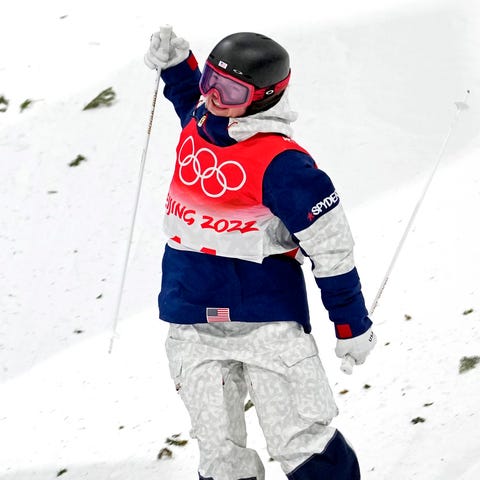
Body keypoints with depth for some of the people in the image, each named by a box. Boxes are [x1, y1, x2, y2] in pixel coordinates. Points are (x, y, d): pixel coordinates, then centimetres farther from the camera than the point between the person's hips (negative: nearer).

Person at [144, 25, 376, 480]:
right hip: (193, 326, 6)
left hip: (267, 322, -6)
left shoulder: (280, 164, -20)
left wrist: (351, 326, -8)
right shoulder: (199, 124, 2)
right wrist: (174, 63, 13)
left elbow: (331, 247, -13)